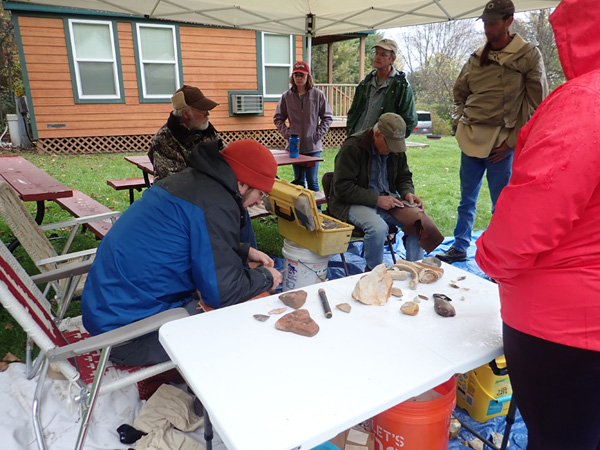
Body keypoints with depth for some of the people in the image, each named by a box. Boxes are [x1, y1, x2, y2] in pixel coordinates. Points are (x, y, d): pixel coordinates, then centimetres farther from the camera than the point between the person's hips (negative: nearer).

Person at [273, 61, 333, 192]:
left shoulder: (318, 95, 0)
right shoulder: (287, 96, 4)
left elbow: (327, 117, 4)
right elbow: (278, 118, 9)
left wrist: (318, 134, -7)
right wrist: (286, 133, -4)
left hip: (313, 147, -2)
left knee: (312, 180, 1)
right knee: (299, 180, 12)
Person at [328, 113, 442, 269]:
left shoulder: (396, 149, 5)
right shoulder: (352, 148, -16)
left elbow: (404, 177, 19)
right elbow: (343, 188, -20)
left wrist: (408, 192, -5)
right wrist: (376, 199, -25)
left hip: (386, 199, 6)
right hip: (354, 203, -6)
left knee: (419, 222, -16)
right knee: (378, 227, -35)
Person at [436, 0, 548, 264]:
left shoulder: (528, 56, -4)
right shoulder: (476, 59, 9)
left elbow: (537, 104, -6)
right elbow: (459, 92, 23)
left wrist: (512, 142, -10)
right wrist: (460, 122, 8)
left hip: (502, 142, -5)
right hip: (471, 138, 5)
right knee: (467, 200, 14)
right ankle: (459, 248, 28)